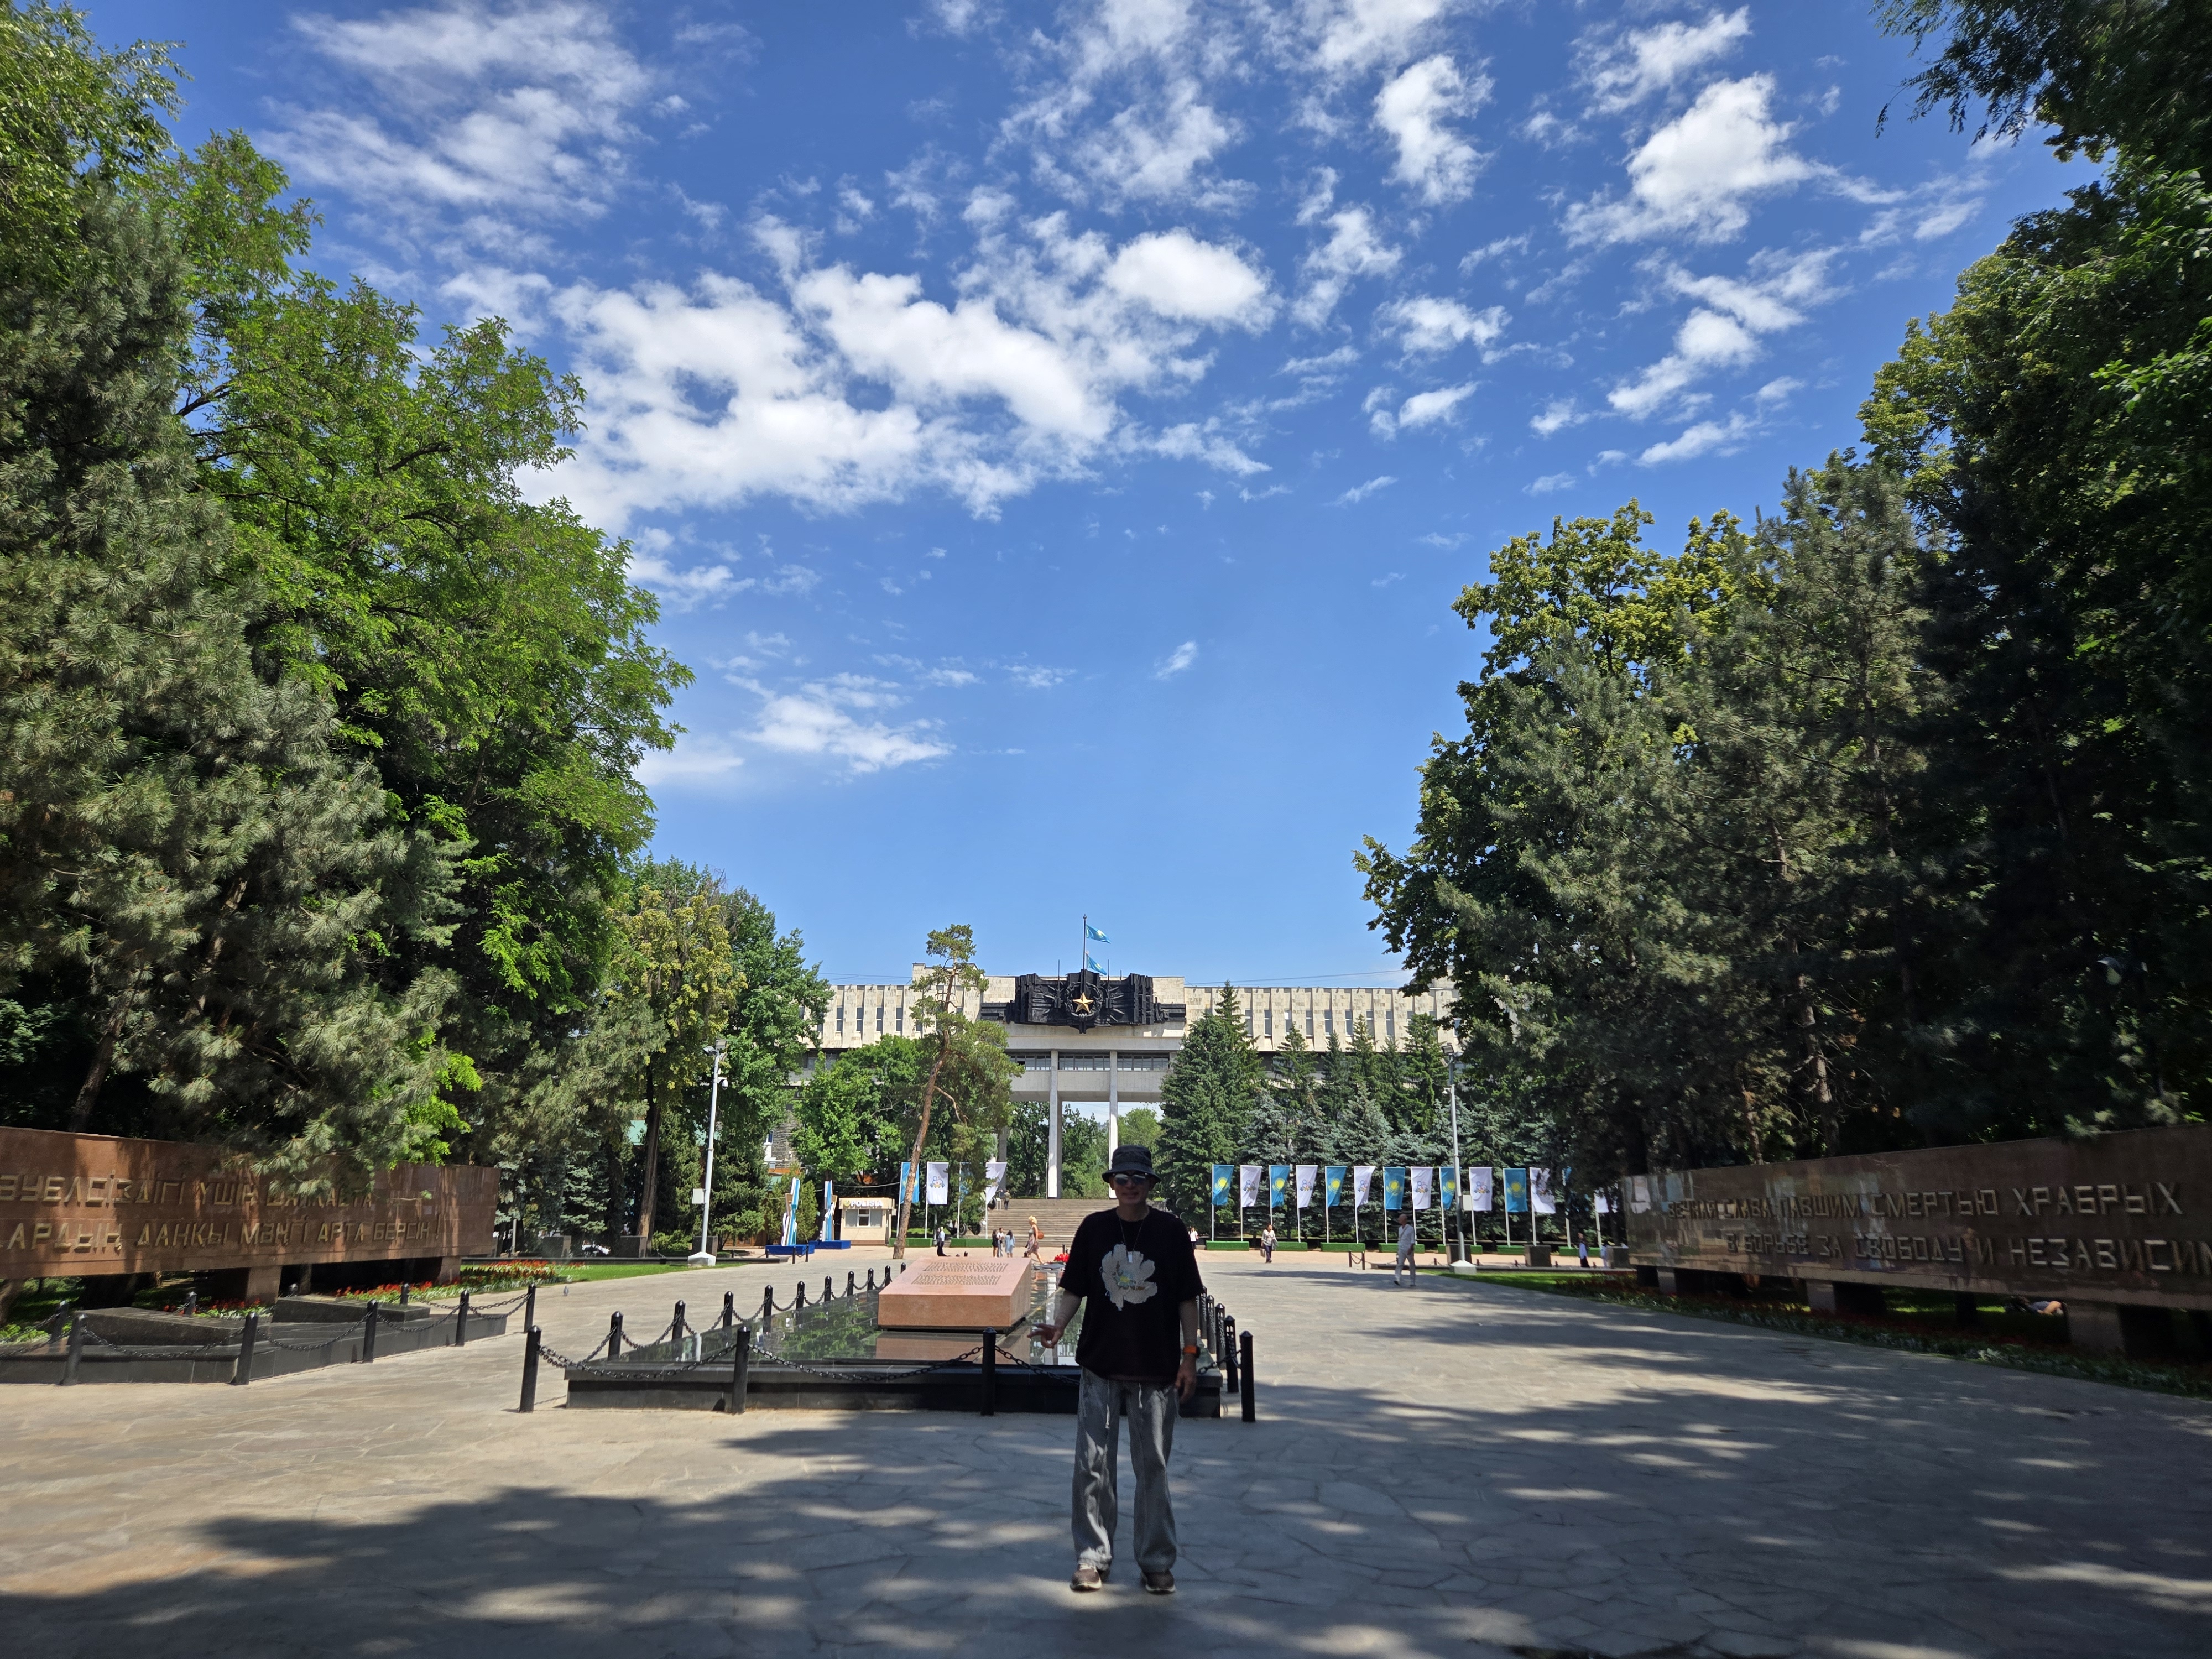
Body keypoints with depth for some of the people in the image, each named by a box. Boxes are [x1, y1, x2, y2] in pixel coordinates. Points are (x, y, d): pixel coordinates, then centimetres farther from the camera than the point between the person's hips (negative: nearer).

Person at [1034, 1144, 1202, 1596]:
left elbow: (1187, 1300, 2)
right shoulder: (1094, 1228, 2)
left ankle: (1157, 1562, 20)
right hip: (1101, 1369, 1)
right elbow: (1073, 1289, 5)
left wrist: (1189, 1356, -3)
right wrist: (1057, 1326, -13)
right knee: (1093, 1466, 4)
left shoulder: (1171, 1231, -2)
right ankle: (1092, 1558, 17)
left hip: (1156, 1371, -1)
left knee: (1153, 1468, 7)